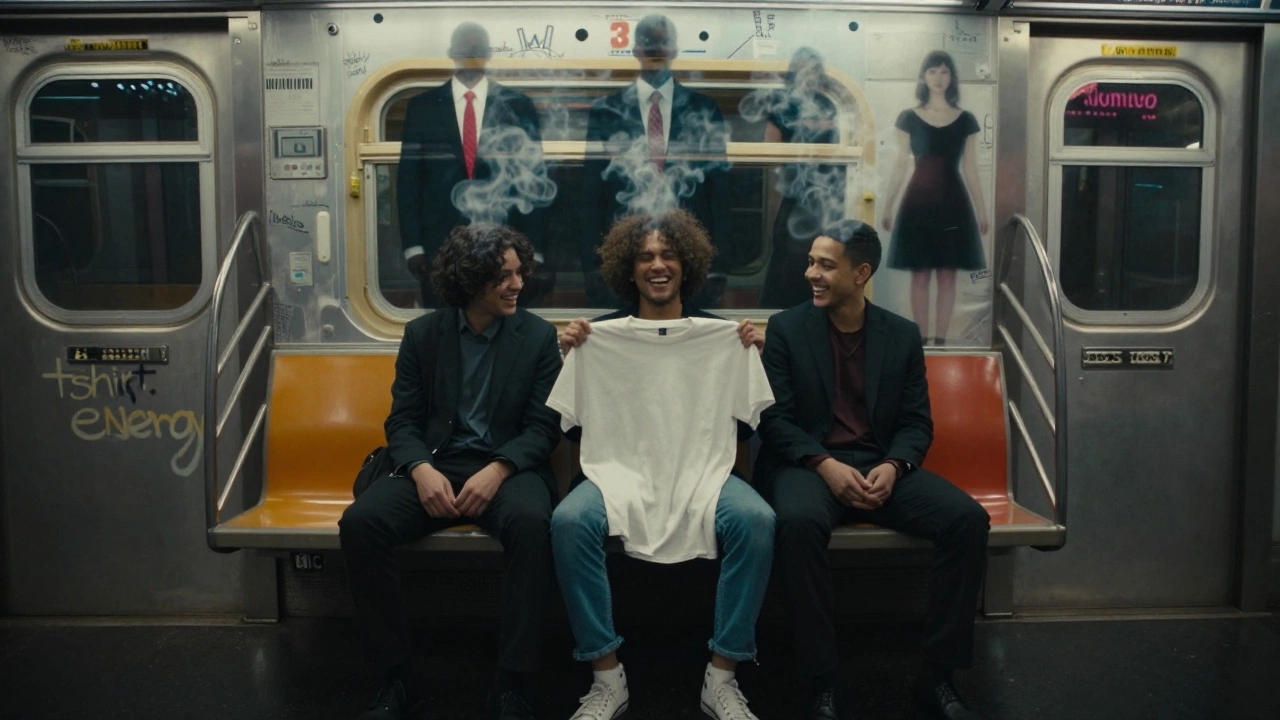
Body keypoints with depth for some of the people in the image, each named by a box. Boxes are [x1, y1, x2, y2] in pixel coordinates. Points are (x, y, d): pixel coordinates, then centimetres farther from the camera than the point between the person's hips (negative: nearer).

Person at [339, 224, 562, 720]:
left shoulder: (538, 336, 4)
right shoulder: (422, 334, 8)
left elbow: (544, 427, -1)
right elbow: (402, 422, 5)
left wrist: (497, 470, -21)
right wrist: (422, 470, -18)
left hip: (508, 468, -2)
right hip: (434, 466, 2)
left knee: (530, 523, -37)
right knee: (360, 523, -26)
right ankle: (398, 676, -12)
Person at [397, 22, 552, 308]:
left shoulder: (518, 105, 5)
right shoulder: (421, 106, 6)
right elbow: (408, 180, 6)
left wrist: (534, 250, -3)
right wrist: (412, 245, -3)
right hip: (439, 245, 1)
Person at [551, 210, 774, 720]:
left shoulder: (722, 333, 12)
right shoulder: (602, 334, 10)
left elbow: (747, 425, 10)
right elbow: (574, 426, 7)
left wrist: (752, 358, -1)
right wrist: (572, 358, -4)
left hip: (703, 472, 1)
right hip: (620, 470, 0)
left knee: (756, 520, -31)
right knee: (569, 521, -32)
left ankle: (722, 677, -18)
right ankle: (607, 677, -19)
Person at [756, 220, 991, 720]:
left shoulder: (902, 335, 10)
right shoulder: (786, 328, 3)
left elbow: (917, 421, 7)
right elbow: (774, 418, -3)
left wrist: (893, 466, -15)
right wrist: (825, 465, -19)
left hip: (883, 467, 3)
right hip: (809, 465, -3)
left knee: (968, 519, -22)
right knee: (799, 521, -38)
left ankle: (936, 675, -10)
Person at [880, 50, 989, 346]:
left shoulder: (966, 120, 6)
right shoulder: (908, 118, 3)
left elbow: (970, 170, 8)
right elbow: (900, 166, 5)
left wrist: (982, 211, 7)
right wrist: (887, 207, 3)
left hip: (952, 201, 1)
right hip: (918, 200, -1)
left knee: (947, 276, 2)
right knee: (920, 275, 1)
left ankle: (940, 340, 9)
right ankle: (922, 339, 8)